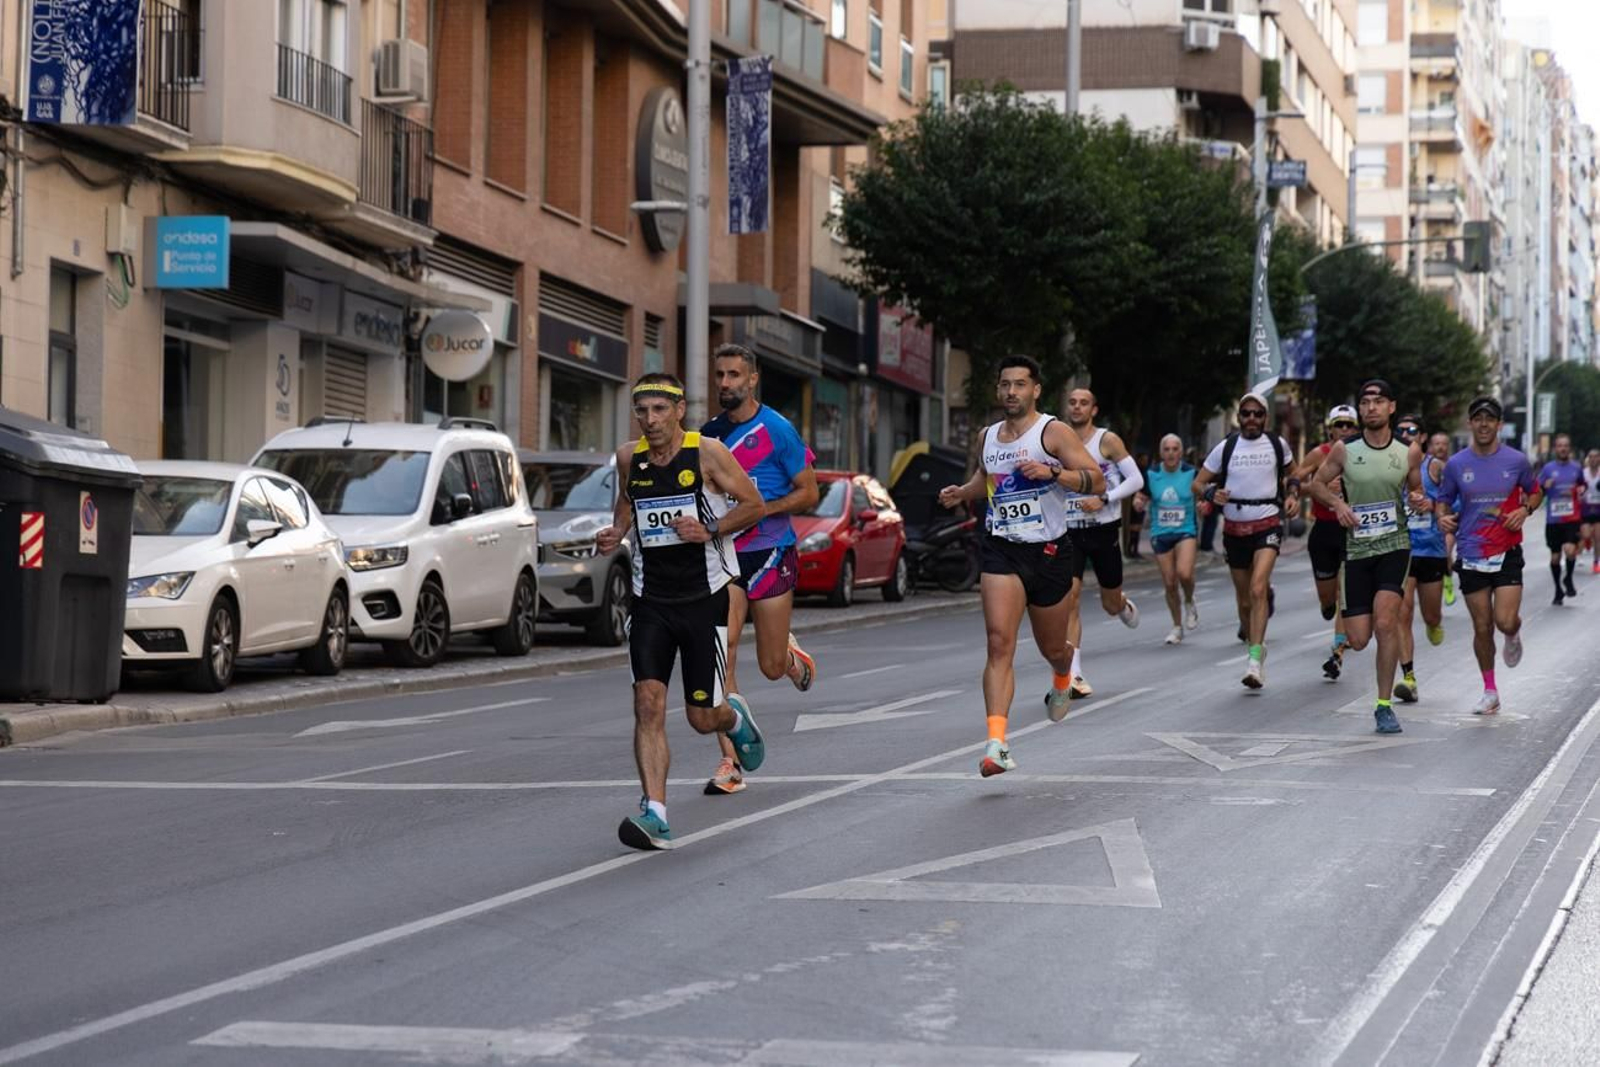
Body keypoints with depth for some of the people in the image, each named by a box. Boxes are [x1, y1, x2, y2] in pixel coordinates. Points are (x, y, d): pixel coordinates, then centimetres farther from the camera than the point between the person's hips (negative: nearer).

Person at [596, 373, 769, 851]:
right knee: (648, 702, -15)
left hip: (703, 598, -3)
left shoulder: (707, 453, -9)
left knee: (702, 718, 4)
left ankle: (736, 721, 42)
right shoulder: (629, 457, 2)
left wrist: (710, 531, -17)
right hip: (651, 600, 3)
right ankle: (654, 815, -18)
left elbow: (754, 505, -2)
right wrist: (615, 532, 4)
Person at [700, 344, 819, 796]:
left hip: (770, 552, -3)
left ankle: (793, 656, 45)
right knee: (721, 653, -13)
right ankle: (730, 763, -10)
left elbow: (808, 492, -4)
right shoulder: (709, 434, 7)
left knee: (772, 667, 5)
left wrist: (760, 510, -17)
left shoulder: (777, 430, -6)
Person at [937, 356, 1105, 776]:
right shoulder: (989, 437, 9)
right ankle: (997, 744, -26)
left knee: (1052, 648, 15)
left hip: (1049, 551, -2)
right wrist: (962, 493, 8)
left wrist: (1052, 472, -27)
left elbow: (1097, 480, -13)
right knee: (999, 643, -17)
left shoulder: (1053, 432, -6)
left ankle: (1063, 679, 55)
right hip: (1001, 551, 2)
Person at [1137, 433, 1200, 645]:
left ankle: (1189, 602, 10)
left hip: (1186, 531, -2)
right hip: (1160, 534, 2)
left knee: (1184, 573, -24)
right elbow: (1142, 500, 8)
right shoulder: (1151, 475, 0)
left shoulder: (1191, 473, -3)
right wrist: (1139, 504, -15)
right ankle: (1177, 627, 22)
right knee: (1169, 583, 3)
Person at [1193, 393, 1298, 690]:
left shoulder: (1277, 444, 4)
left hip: (1268, 524, -2)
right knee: (1244, 599, 9)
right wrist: (1211, 494, -17)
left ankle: (1255, 660, -26)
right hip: (1235, 528, 2)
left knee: (1257, 589, -21)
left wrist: (1292, 495, 4)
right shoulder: (1225, 448, 2)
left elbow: (1291, 473, 23)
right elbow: (1198, 483, 5)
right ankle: (1255, 644, 34)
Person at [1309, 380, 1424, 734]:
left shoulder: (1409, 452, 1)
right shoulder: (1344, 450, -1)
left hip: (1395, 545, -1)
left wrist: (1419, 500, -7)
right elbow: (1317, 483, 10)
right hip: (1356, 548, 1)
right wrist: (1336, 502, -9)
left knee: (1385, 623, -20)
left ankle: (1384, 707, -8)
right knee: (1358, 640, -3)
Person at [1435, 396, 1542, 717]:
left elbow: (1534, 492, 14)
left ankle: (1514, 635, 25)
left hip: (1507, 552, -1)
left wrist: (1524, 510, -7)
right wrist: (1443, 517, -11)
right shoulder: (1456, 464, 1)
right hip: (1471, 554, 1)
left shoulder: (1515, 460, 0)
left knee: (1505, 621, -14)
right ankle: (1490, 691, 19)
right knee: (1482, 628, 4)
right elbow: (1443, 500, 12)